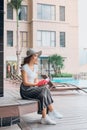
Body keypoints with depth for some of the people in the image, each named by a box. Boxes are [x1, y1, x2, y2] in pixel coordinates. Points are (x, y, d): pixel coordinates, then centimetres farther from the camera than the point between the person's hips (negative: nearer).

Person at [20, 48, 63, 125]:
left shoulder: (35, 67, 10)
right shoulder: (24, 67, -13)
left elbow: (36, 79, 11)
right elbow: (25, 83, -17)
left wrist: (40, 83, -11)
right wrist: (36, 84, -27)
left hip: (33, 89, 7)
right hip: (26, 90, -7)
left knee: (43, 95, -22)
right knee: (45, 90, -26)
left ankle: (45, 118, -20)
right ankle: (52, 112, -16)